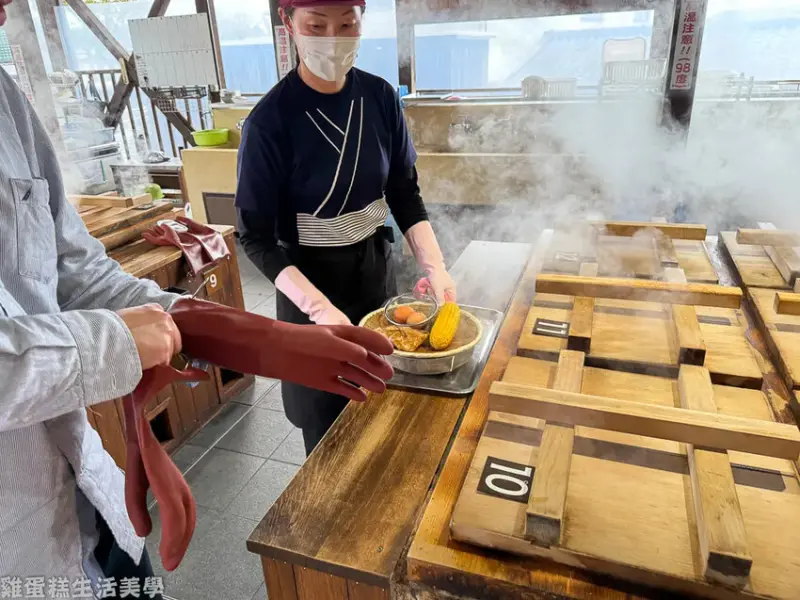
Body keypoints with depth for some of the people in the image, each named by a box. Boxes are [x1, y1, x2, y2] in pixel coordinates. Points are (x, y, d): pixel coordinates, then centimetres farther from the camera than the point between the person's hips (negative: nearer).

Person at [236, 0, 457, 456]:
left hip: (377, 269, 4)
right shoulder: (271, 120, -20)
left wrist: (435, 266, -13)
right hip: (313, 284, -4)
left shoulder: (380, 97, -7)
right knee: (330, 427, 13)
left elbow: (405, 194, 0)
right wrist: (318, 306, -30)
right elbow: (258, 238, -17)